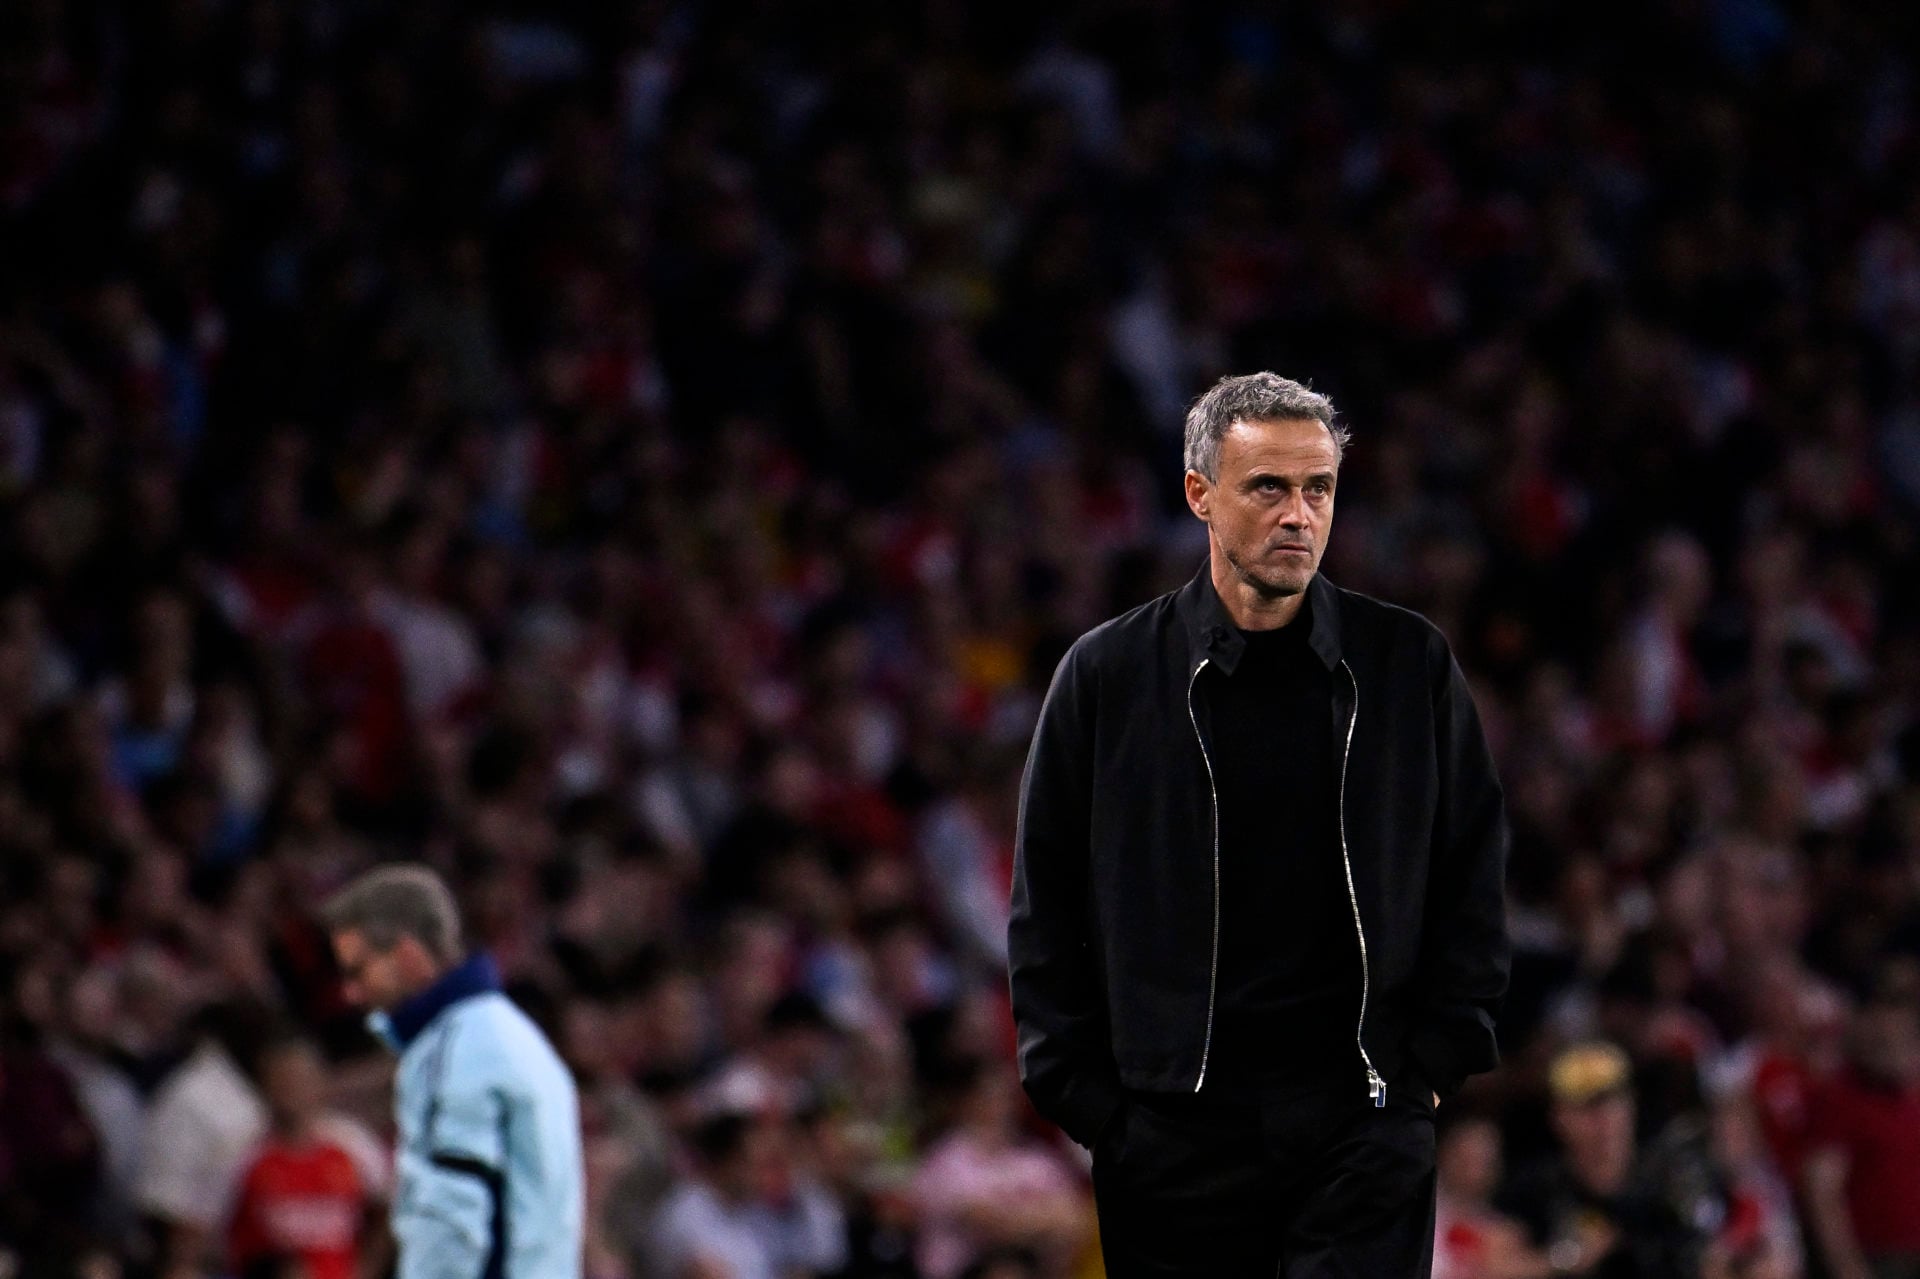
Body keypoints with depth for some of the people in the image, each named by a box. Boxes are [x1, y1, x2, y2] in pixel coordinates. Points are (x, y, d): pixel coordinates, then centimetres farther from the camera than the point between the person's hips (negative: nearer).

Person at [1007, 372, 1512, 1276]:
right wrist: (1085, 1097, 1)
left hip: (1364, 1123, 0)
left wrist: (1436, 1061, 3)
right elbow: (1045, 908, 7)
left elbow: (1473, 878, 12)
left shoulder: (1412, 667, 6)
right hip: (1172, 1126, 0)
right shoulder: (1106, 676, 4)